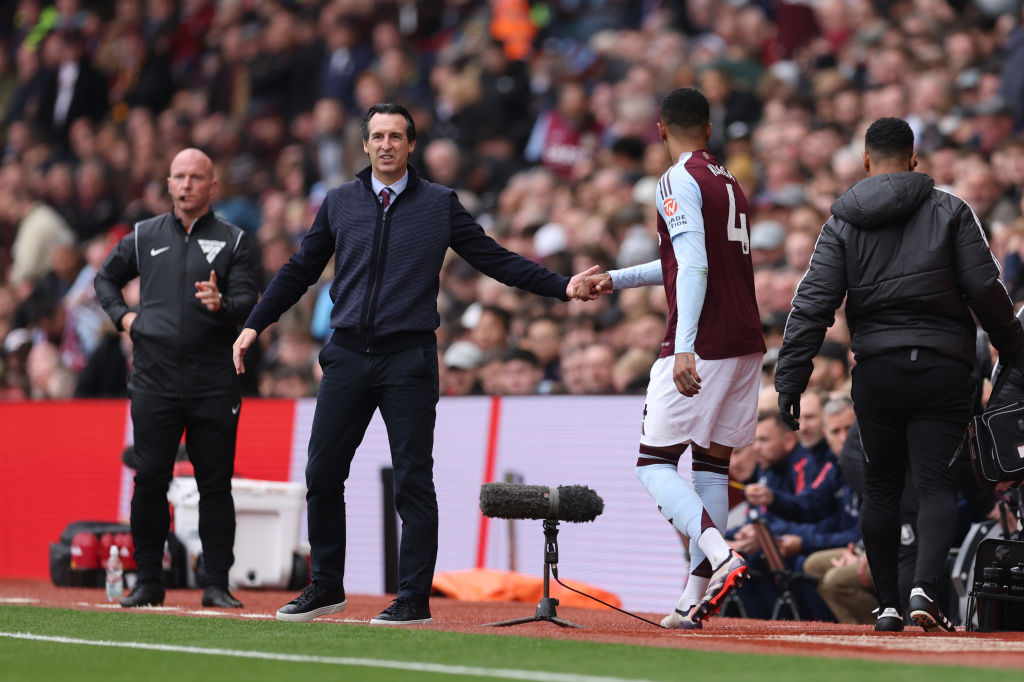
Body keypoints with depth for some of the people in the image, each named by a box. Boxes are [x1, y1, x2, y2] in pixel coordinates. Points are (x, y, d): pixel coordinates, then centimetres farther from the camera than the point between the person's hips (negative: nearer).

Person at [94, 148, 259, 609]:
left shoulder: (232, 242, 6)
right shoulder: (144, 237, 12)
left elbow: (249, 304, -4)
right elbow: (106, 277, 26)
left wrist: (221, 304, -25)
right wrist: (122, 315, 9)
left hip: (214, 386, -1)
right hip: (154, 381, 1)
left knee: (216, 484, -1)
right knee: (149, 479, 0)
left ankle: (217, 584, 4)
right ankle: (148, 582, 9)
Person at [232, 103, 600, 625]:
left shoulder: (440, 205, 5)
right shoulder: (340, 203, 11)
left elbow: (496, 260, 4)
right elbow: (300, 270, 18)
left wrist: (561, 287, -5)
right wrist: (254, 324, 13)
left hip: (408, 357, -3)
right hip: (347, 355, 3)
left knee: (413, 480, -4)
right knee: (321, 474, 3)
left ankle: (414, 598, 2)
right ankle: (326, 587, 17)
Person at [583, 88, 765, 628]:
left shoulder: (679, 182, -7)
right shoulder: (728, 182, 19)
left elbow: (694, 267, -19)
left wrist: (684, 348, -27)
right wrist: (615, 280, 37)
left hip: (701, 345, -8)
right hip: (746, 343, 8)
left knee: (654, 465, -1)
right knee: (711, 465, 10)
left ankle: (721, 556, -22)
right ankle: (696, 598, 7)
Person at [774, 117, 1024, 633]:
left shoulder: (843, 222, 5)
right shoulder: (950, 210, 3)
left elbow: (813, 305, -2)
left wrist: (790, 380, -2)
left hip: (876, 371, 1)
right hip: (943, 367, -1)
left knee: (881, 488, 13)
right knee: (936, 484, -2)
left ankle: (888, 605, 14)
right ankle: (925, 587, -23)